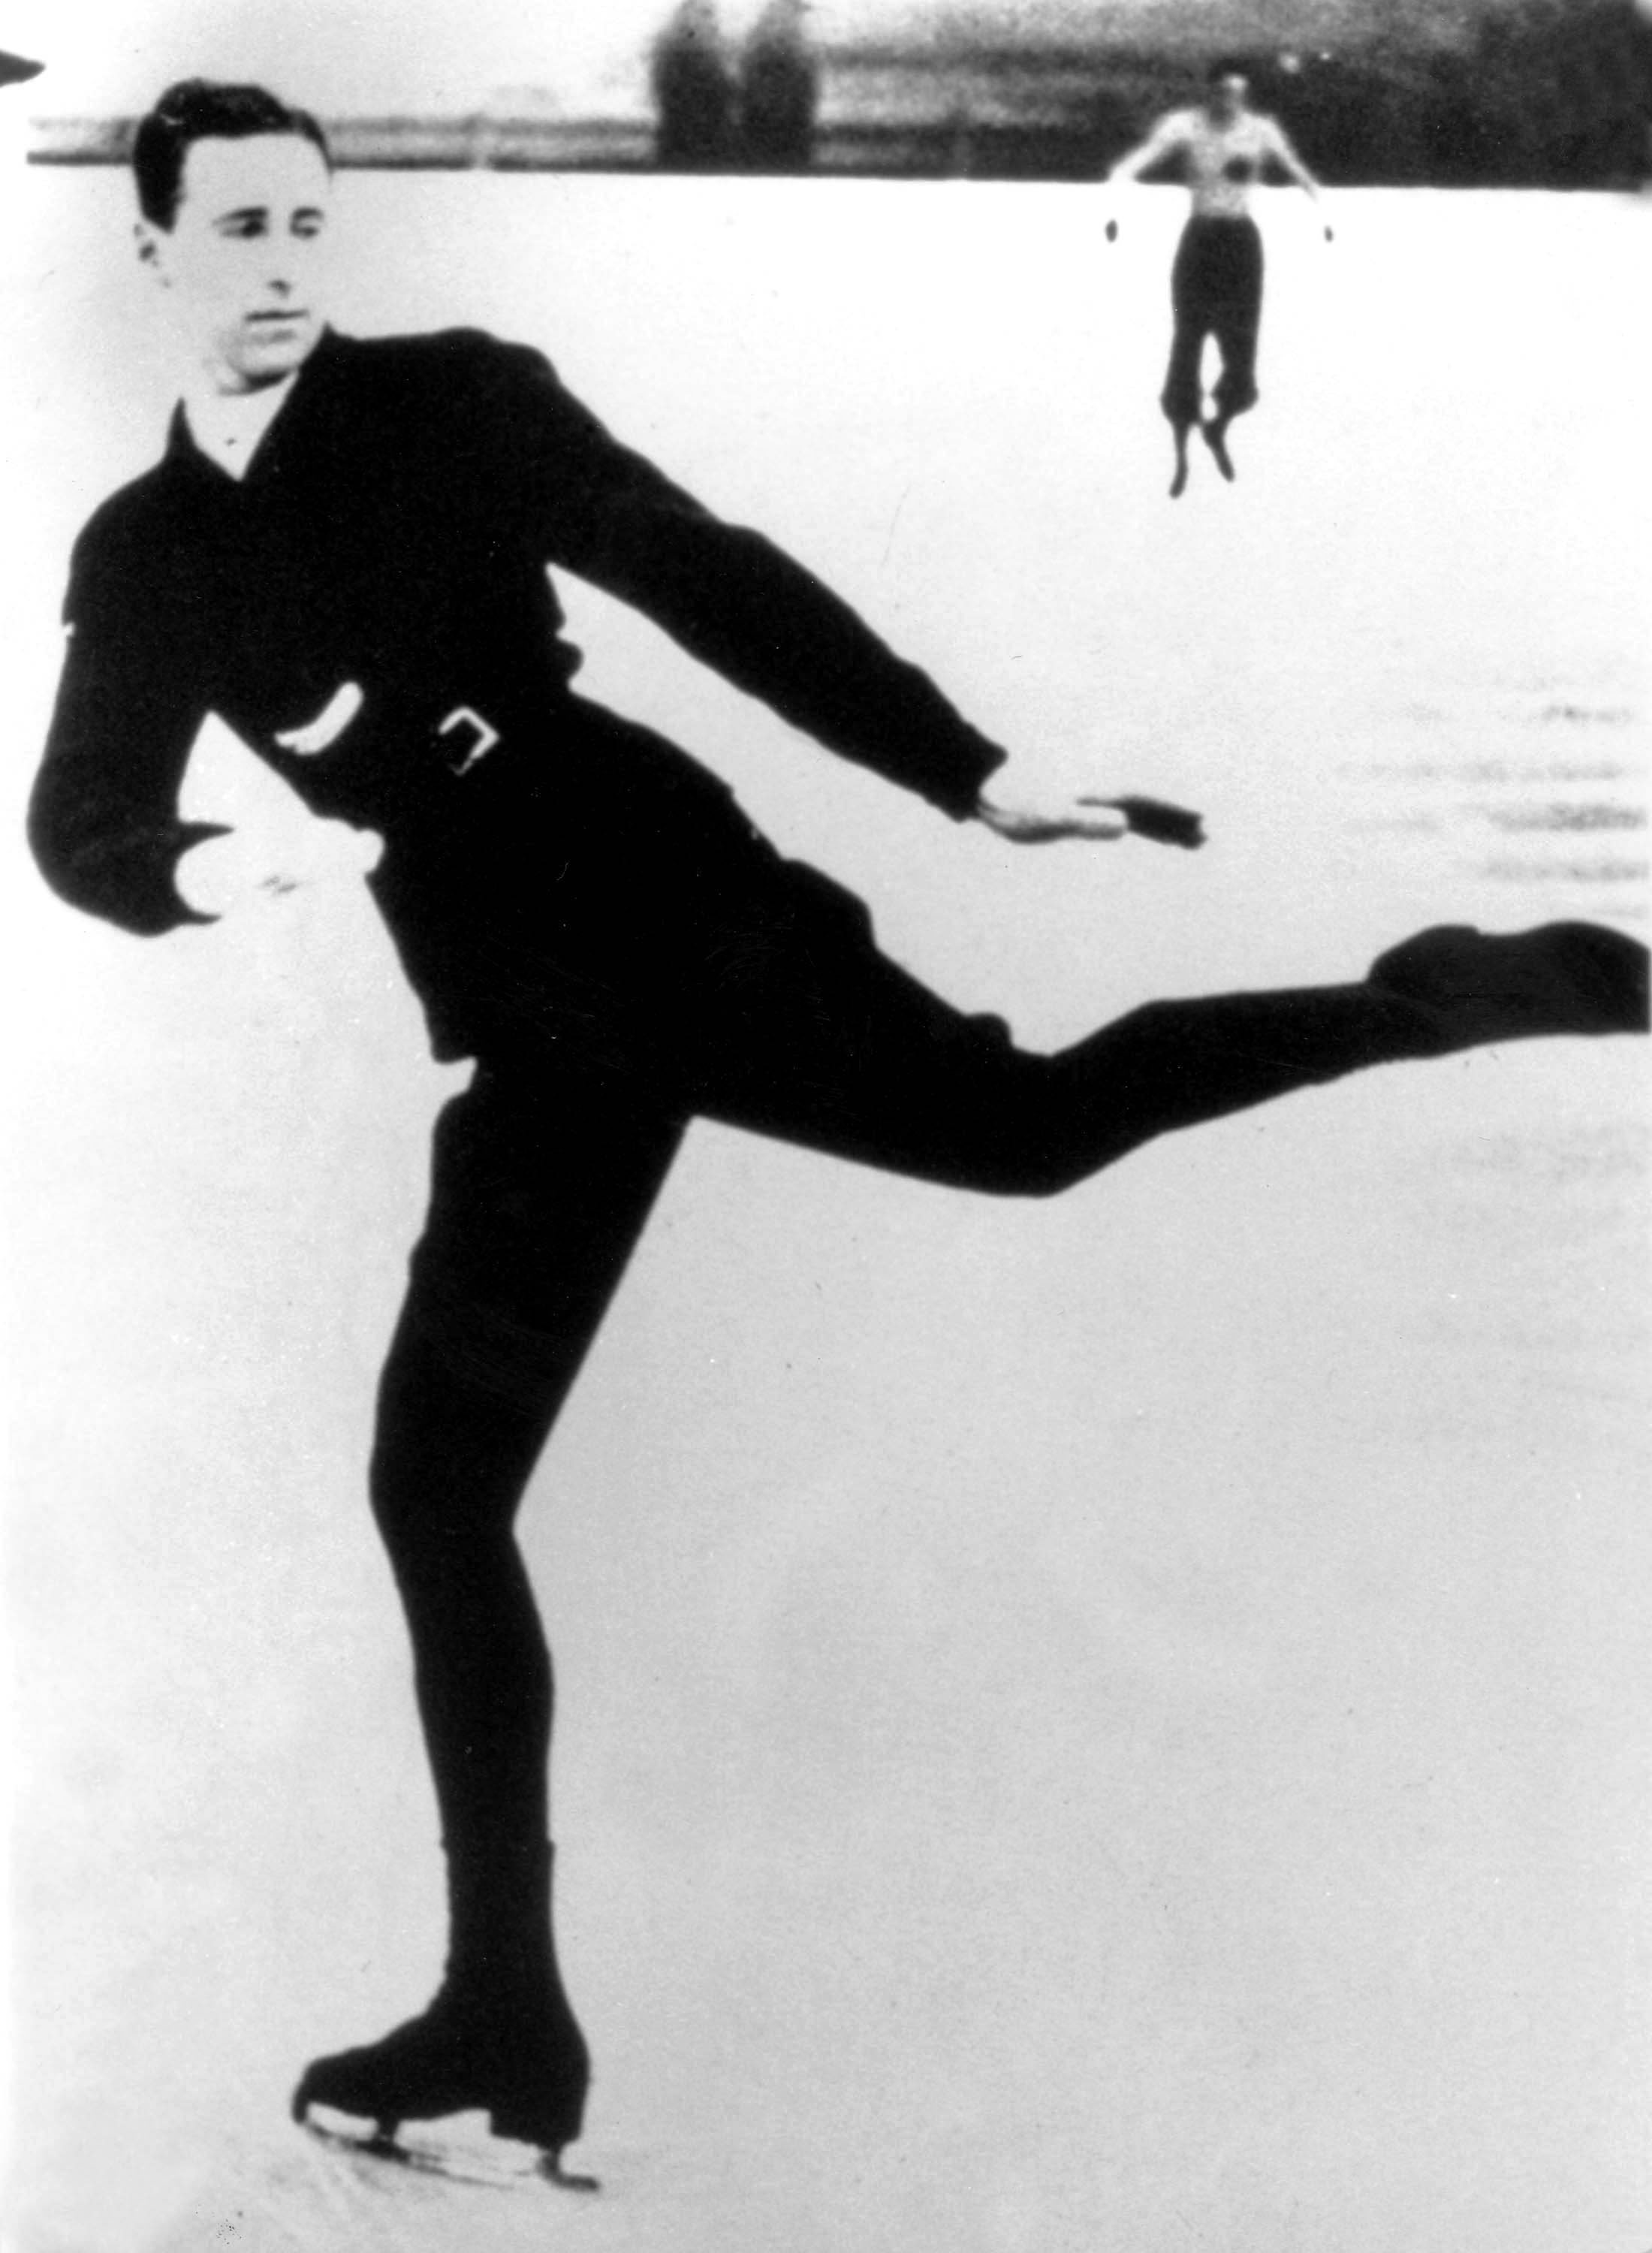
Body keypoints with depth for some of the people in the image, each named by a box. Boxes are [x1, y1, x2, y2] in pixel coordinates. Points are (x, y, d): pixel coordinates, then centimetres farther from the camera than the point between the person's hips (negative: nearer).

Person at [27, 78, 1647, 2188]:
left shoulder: (454, 398, 0)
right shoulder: (136, 559, 11)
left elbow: (712, 581, -4)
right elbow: (82, 821, 13)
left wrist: (971, 775, -10)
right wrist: (198, 866, -12)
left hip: (673, 903, -3)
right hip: (534, 1030, 4)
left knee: (1026, 1119, -22)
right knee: (433, 1488, 1)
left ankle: (1443, 989, 2)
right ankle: (507, 2016, 11)